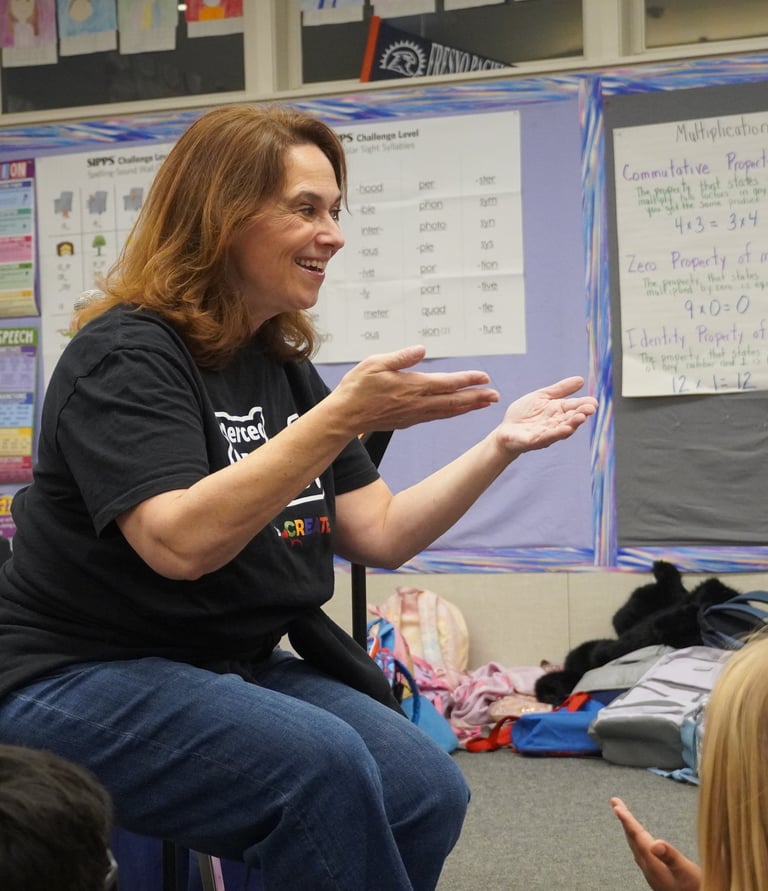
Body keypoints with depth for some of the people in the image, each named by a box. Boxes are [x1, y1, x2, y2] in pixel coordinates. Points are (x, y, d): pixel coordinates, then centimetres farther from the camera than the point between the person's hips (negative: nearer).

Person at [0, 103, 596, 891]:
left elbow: (379, 535, 7)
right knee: (321, 764, -29)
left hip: (234, 668, 7)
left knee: (426, 791, -11)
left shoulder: (283, 366, 8)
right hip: (79, 680, -7)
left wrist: (499, 447, -5)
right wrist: (345, 415, -33)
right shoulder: (125, 356, -15)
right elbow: (181, 544, -30)